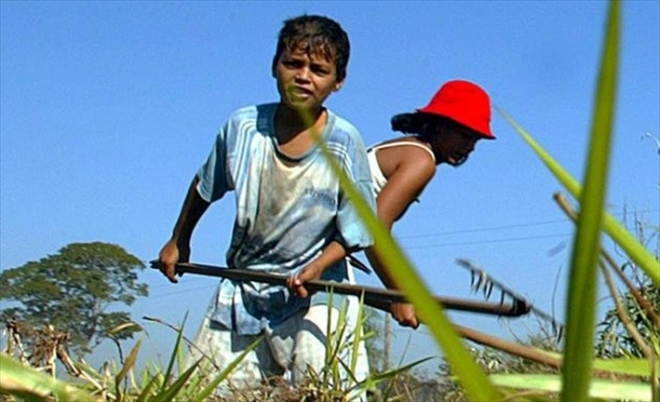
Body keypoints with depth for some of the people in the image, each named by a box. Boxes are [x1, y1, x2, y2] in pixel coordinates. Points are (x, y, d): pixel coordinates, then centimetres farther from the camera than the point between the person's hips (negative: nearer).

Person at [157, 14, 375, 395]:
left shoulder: (344, 144, -15)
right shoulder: (243, 126, -8)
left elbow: (356, 232, -8)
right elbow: (205, 187, 12)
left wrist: (317, 267, -25)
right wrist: (179, 241, 23)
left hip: (316, 293, -3)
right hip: (243, 287, 4)